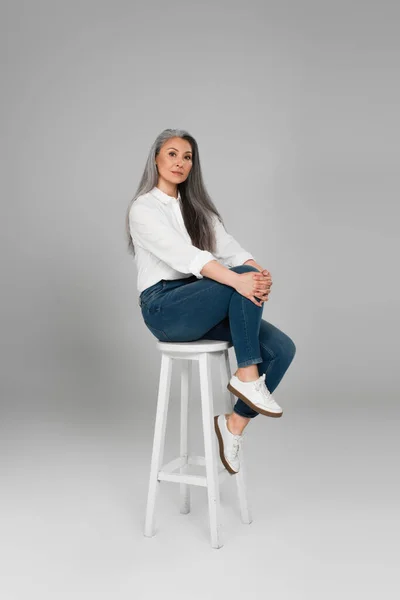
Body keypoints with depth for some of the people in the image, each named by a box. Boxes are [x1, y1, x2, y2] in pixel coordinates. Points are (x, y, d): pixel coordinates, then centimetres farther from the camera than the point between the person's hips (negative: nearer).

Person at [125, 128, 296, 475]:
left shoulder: (197, 207, 16)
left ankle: (235, 423, 1)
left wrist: (260, 274, -22)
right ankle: (246, 376, -19)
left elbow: (230, 248, 0)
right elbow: (184, 255, -23)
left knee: (282, 348, -13)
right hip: (164, 309, -6)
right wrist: (239, 280, -37)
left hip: (200, 306, 7)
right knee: (242, 279, -31)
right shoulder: (143, 208, -6)